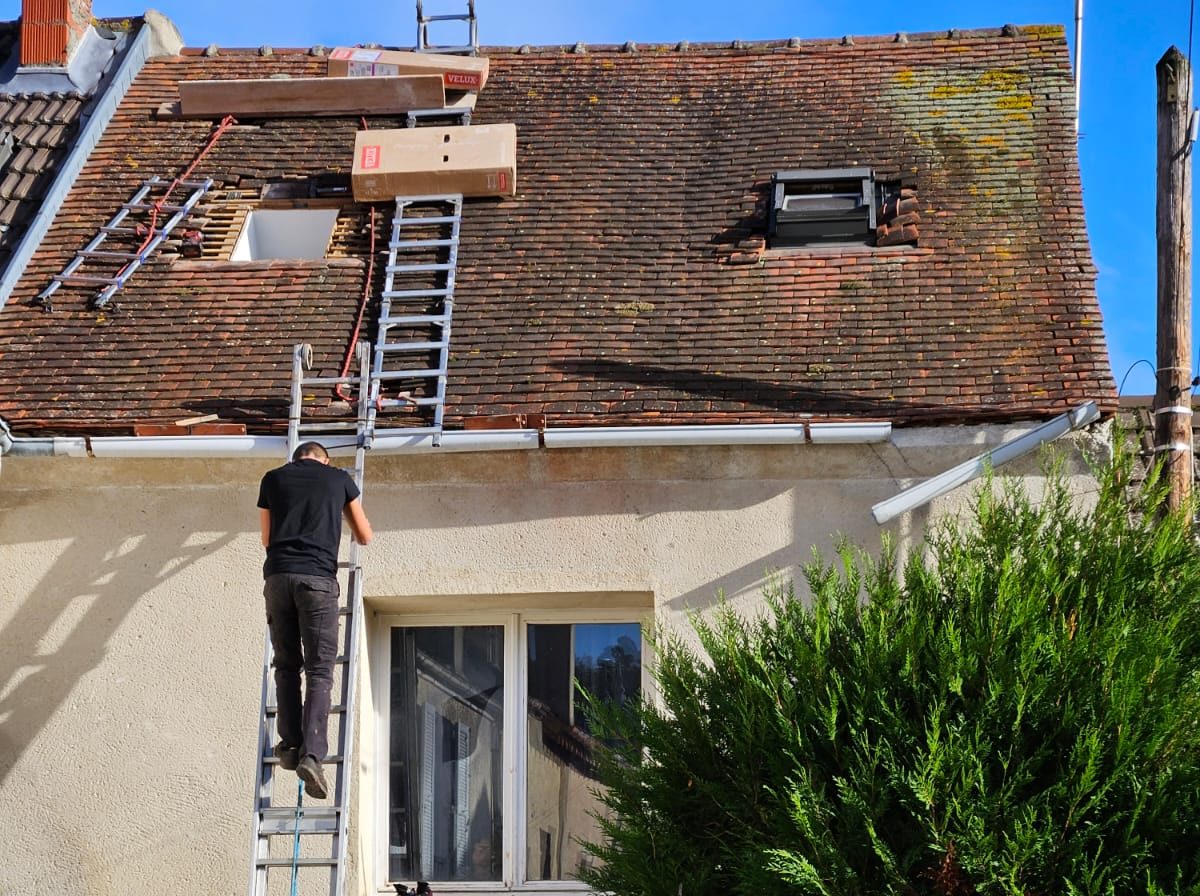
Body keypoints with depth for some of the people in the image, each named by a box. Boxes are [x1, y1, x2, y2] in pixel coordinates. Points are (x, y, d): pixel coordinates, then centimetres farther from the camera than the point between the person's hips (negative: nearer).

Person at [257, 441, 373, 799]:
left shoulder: (273, 479, 18)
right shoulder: (339, 479, 15)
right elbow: (365, 537, 23)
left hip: (277, 577, 2)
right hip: (318, 578, -2)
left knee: (286, 666, 14)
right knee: (319, 671, -3)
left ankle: (290, 744, 6)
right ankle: (312, 754, -16)